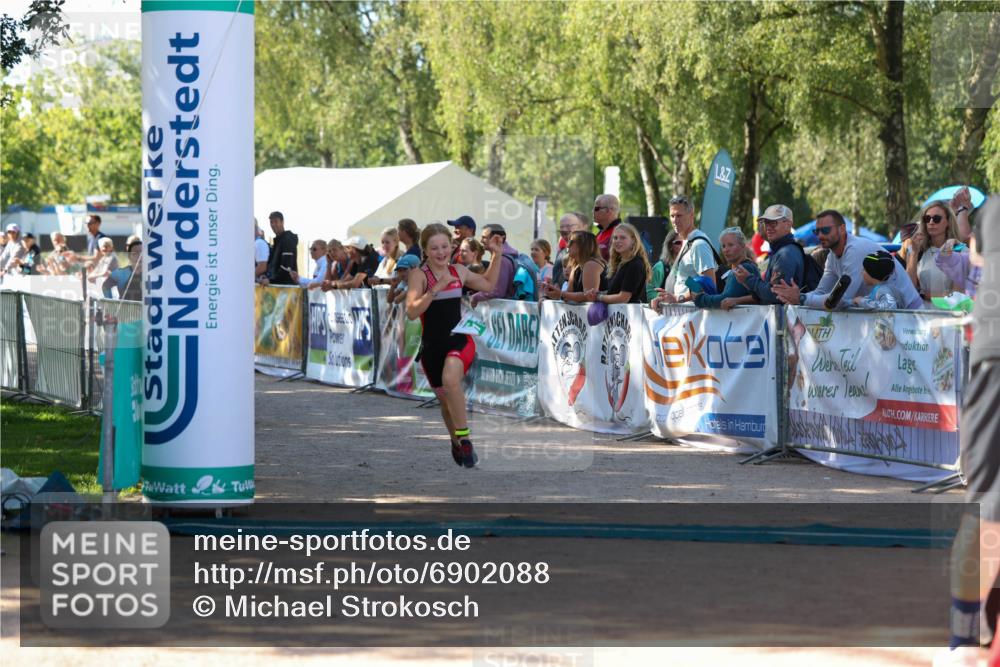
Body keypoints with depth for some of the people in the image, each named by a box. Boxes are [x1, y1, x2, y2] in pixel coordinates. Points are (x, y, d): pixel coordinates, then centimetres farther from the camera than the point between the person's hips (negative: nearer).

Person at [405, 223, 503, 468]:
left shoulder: (459, 271, 4)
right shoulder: (419, 275, -9)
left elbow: (488, 285, 24)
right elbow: (411, 312, -22)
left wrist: (497, 255, 15)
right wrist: (436, 289, -29)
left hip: (460, 340, 0)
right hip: (432, 345, 0)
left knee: (450, 378, -31)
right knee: (445, 398, 14)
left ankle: (464, 438, -22)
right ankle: (456, 442, 42)